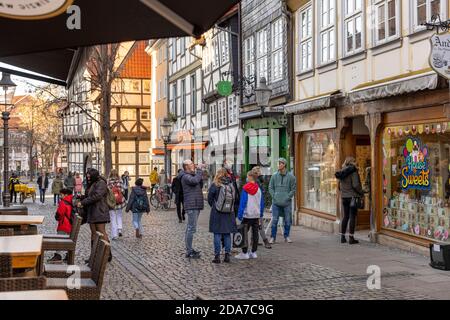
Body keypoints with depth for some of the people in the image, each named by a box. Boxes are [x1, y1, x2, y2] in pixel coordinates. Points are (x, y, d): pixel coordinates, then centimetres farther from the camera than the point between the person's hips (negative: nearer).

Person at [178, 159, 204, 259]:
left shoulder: (192, 175, 21)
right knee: (191, 228, -10)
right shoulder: (185, 176, -11)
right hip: (191, 206, -10)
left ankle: (189, 249, 20)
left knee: (190, 228, 14)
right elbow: (195, 181, -30)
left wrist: (200, 175, 7)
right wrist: (199, 170, -19)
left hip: (196, 205, 10)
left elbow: (200, 186, 18)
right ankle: (189, 251, -8)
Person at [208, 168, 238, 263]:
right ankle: (227, 255, 12)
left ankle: (217, 256, 1)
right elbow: (235, 198, 8)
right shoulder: (231, 185, 1)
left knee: (217, 234, 1)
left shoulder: (214, 185, -9)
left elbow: (210, 199, -3)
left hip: (217, 213, -3)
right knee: (227, 234, 10)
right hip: (229, 213, 3)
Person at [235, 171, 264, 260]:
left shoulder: (245, 189, -11)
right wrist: (261, 214, 19)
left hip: (247, 215, -5)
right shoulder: (258, 189, 4)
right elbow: (262, 203, 10)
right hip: (256, 215, 5)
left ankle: (244, 253, 1)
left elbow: (242, 203, -11)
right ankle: (253, 252, 13)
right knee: (255, 234, 9)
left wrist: (239, 215, -8)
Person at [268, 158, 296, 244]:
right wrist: (274, 196, -4)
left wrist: (288, 197, -8)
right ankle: (273, 237, 9)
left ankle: (286, 236, 20)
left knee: (288, 220, 6)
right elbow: (270, 187, 8)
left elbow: (293, 189, 1)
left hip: (287, 203, -1)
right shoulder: (274, 176, 4)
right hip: (276, 202, 1)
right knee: (274, 220, 1)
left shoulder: (291, 176, -1)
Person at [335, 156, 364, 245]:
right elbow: (355, 185, -18)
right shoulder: (353, 171, -12)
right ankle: (351, 238, -1)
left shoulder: (342, 172, 8)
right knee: (352, 217, -2)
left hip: (344, 197, 7)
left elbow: (339, 186, 13)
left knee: (345, 216, 13)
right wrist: (362, 193, -5)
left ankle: (342, 237, 15)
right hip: (353, 197, -6)